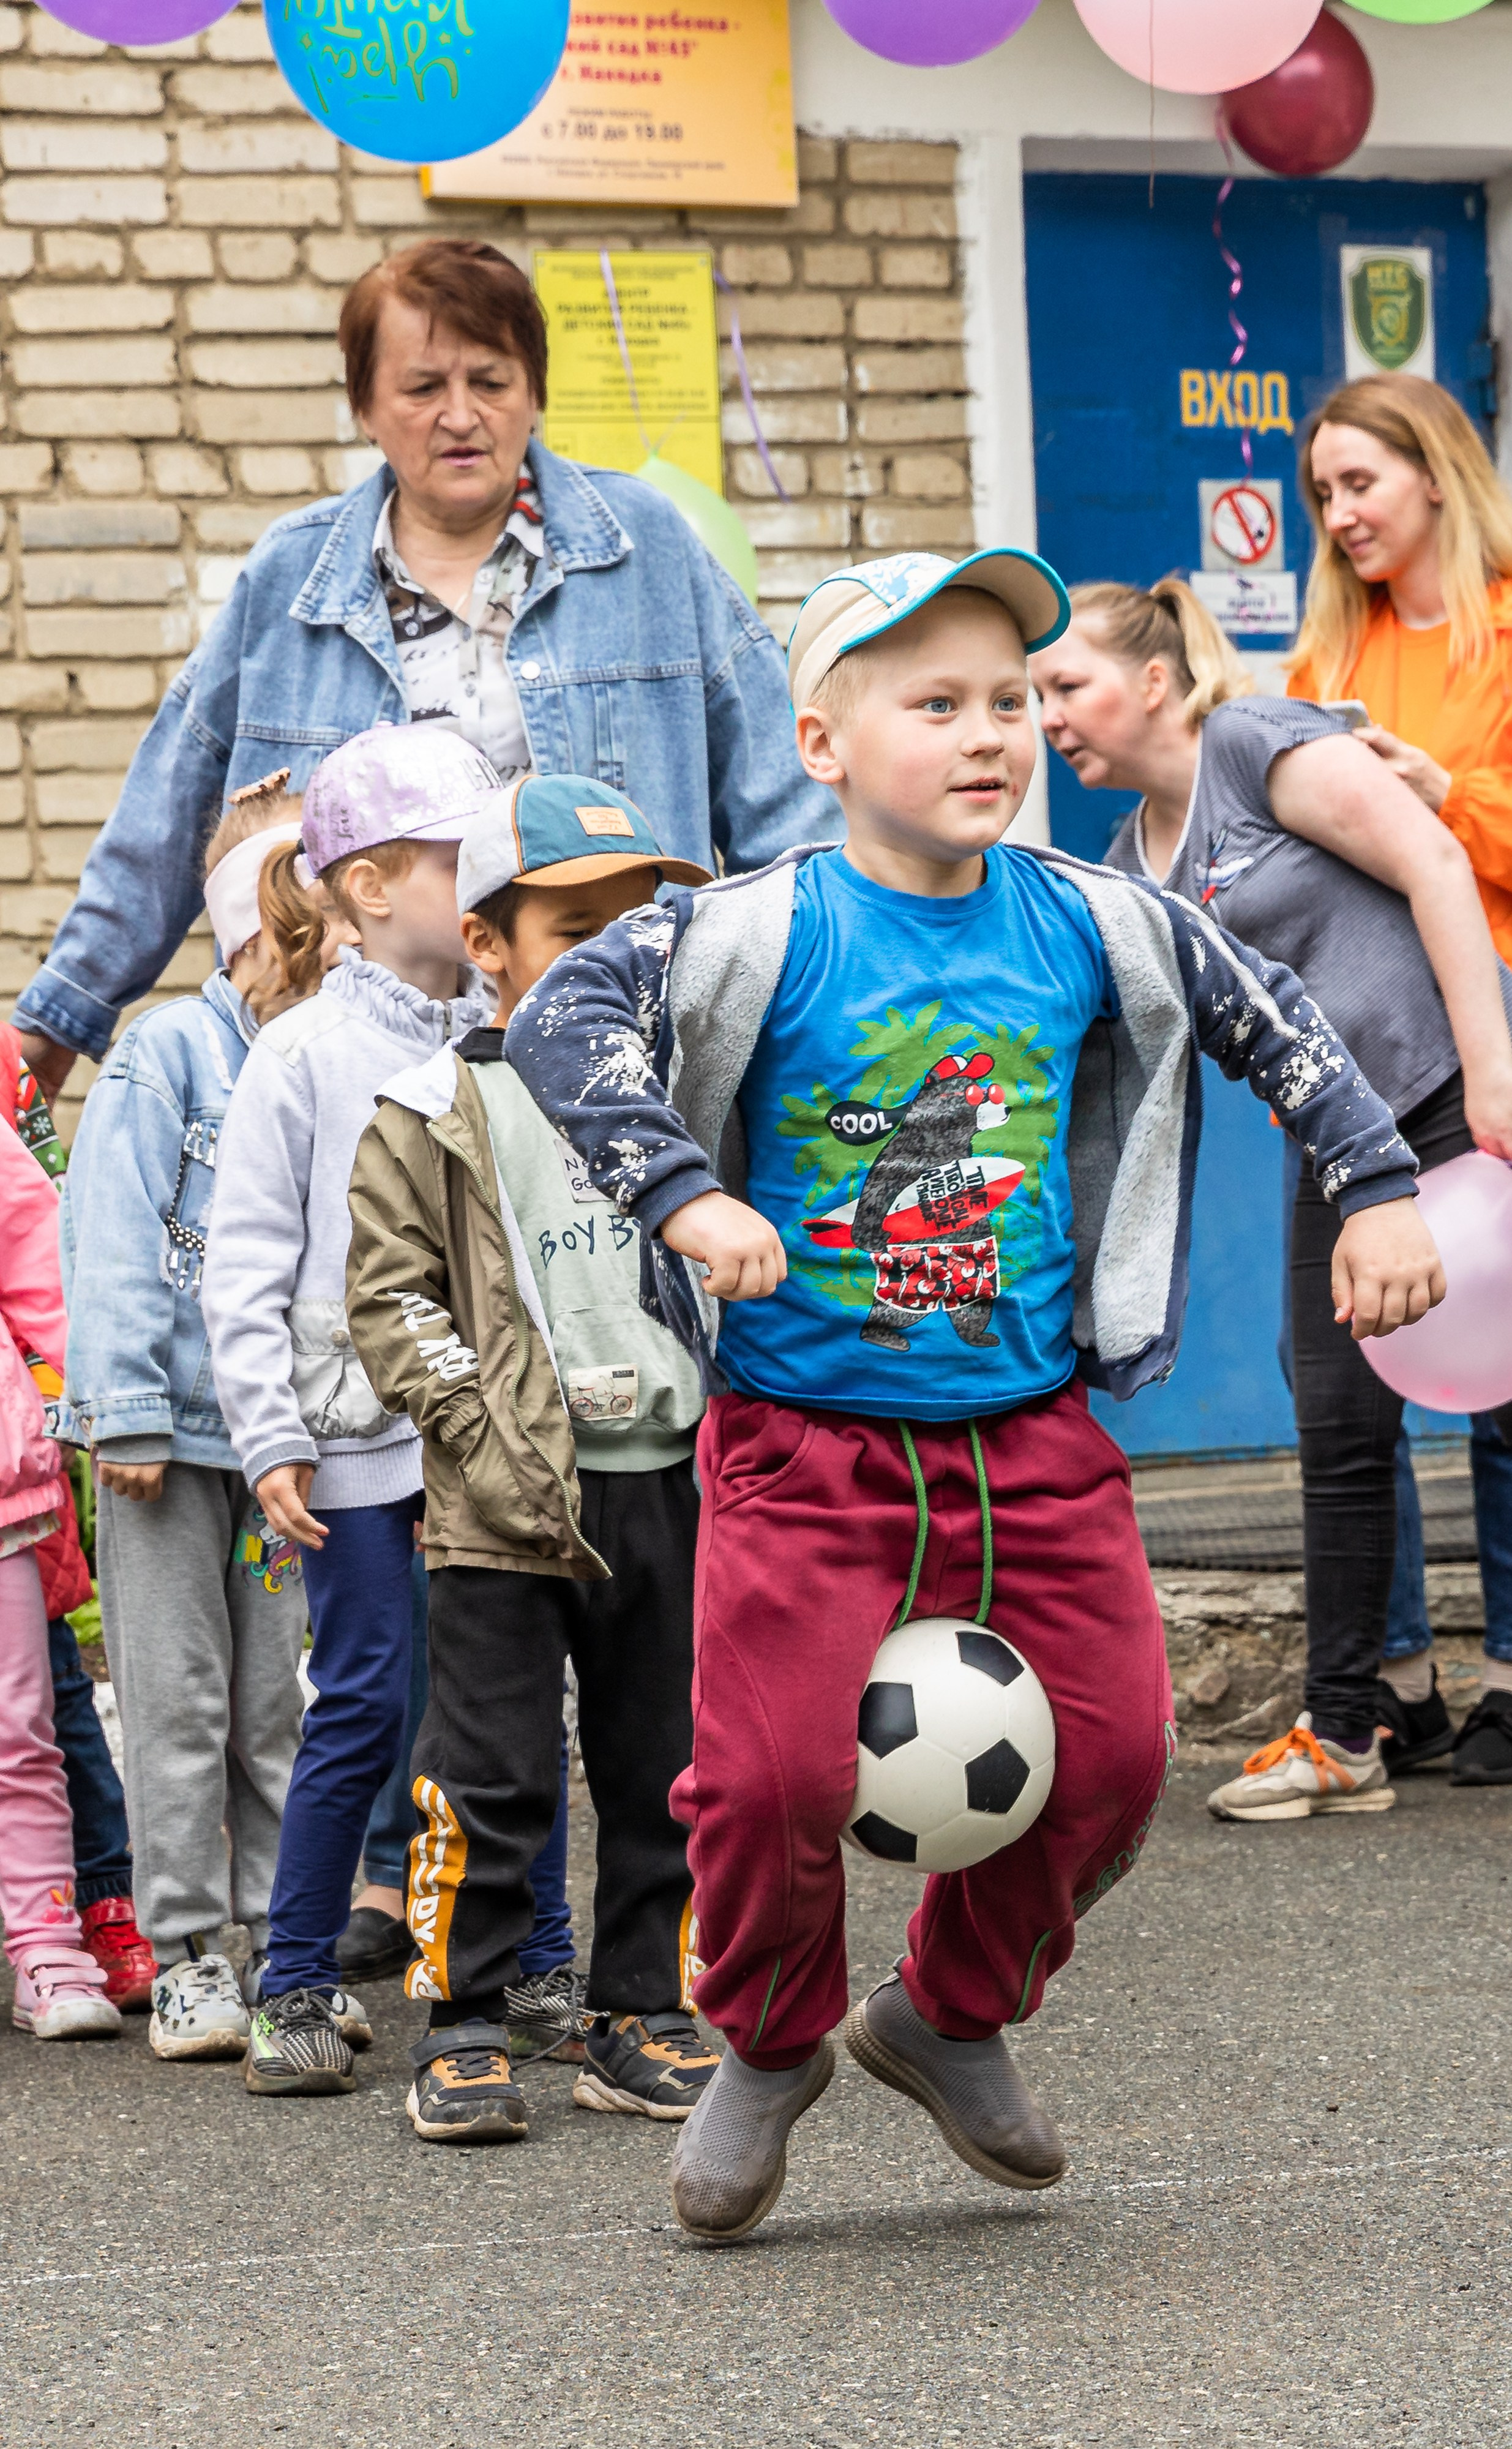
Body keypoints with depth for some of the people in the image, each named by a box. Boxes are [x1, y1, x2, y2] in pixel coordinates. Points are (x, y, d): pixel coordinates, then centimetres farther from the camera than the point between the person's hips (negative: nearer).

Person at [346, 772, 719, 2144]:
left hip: (670, 1485, 4)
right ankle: (461, 2034, 5)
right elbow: (391, 1299, -3)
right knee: (490, 1775, -3)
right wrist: (479, 1435, -12)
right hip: (508, 1508, -4)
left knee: (666, 1772, 10)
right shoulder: (436, 1115, -2)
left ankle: (644, 2024, 20)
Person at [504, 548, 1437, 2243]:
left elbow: (1270, 1022, 16)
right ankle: (771, 2046, 19)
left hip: (1030, 1438, 4)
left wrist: (1379, 1193, 11)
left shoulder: (1091, 929, 2)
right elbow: (564, 1017, -20)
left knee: (1105, 1755, 3)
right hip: (803, 1442, -4)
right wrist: (682, 1196, -31)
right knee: (774, 1775, -10)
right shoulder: (760, 934, -11)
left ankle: (952, 2011, 30)